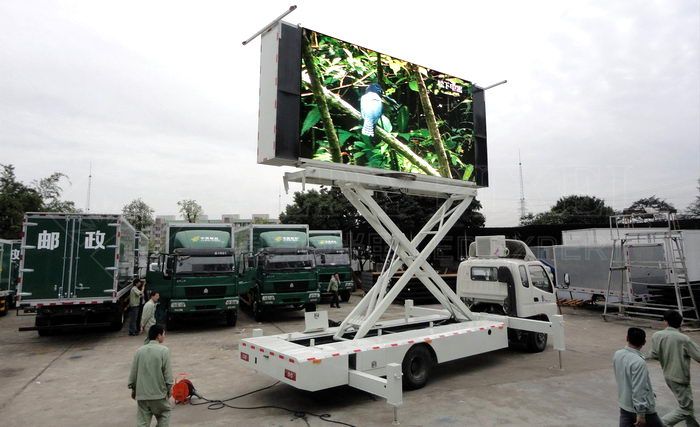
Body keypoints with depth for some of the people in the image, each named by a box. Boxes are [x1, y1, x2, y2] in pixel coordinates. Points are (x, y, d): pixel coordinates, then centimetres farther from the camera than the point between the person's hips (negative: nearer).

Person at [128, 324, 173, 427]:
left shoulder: (139, 351, 2)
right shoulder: (164, 350, -11)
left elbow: (133, 372, 7)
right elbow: (168, 372, -10)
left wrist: (133, 389, 20)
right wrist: (169, 388, 3)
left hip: (141, 393, 4)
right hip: (158, 392, -3)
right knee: (164, 414, 19)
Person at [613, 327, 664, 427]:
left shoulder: (617, 355, -3)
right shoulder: (638, 362, -25)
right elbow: (639, 390, -25)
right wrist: (641, 414, -19)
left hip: (624, 406, 6)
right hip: (642, 409, -6)